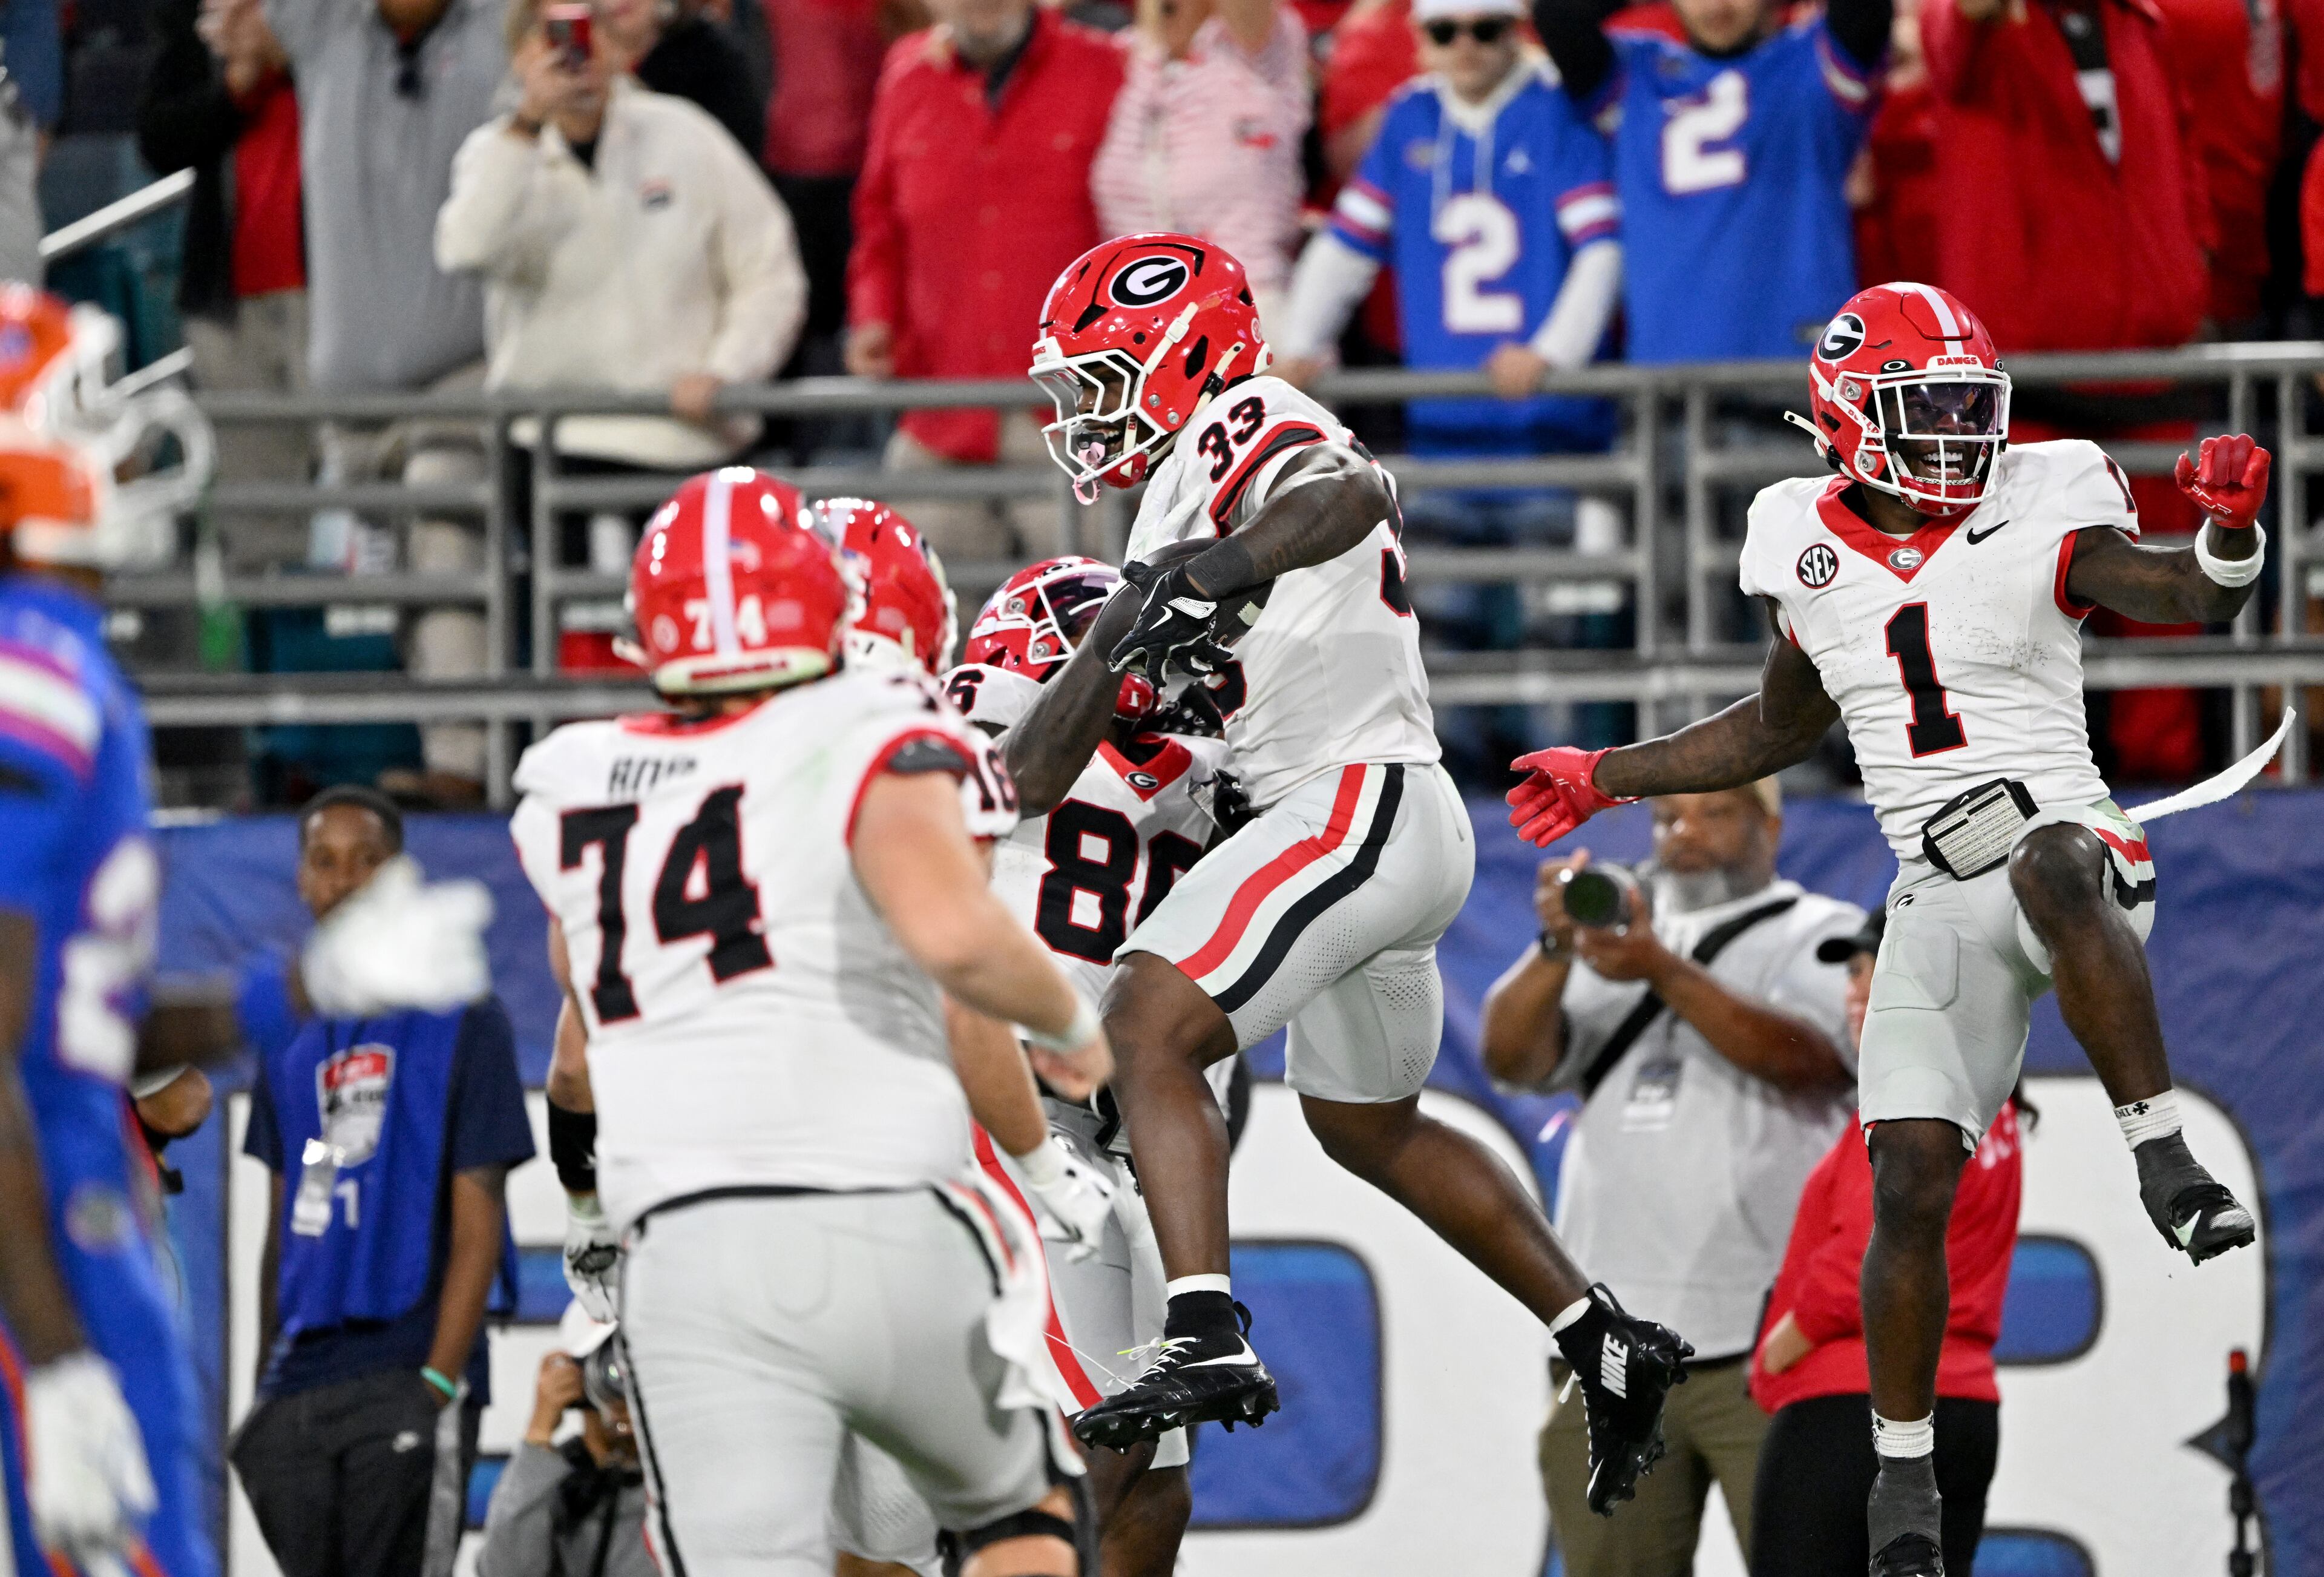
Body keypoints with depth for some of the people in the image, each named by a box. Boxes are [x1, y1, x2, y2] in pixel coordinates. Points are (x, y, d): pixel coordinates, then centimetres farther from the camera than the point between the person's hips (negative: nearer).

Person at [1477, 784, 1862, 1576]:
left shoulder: (1826, 937, 7)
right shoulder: (1616, 927, 21)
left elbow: (1805, 1056, -13)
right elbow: (1510, 1056, 5)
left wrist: (1664, 971, -27)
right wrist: (1556, 947, -15)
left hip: (1768, 1347, -4)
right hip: (1610, 1350, 4)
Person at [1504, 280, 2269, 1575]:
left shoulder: (2040, 519, -2)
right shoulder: (1809, 553, 9)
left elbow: (2198, 597, -15)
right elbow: (1780, 730, 25)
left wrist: (2232, 529, -37)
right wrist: (1606, 778, 24)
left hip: (2068, 848, -4)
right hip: (1940, 899, 4)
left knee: (2051, 868, -42)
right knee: (1911, 1186, -5)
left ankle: (2167, 1162, -38)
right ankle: (1905, 1472, 12)